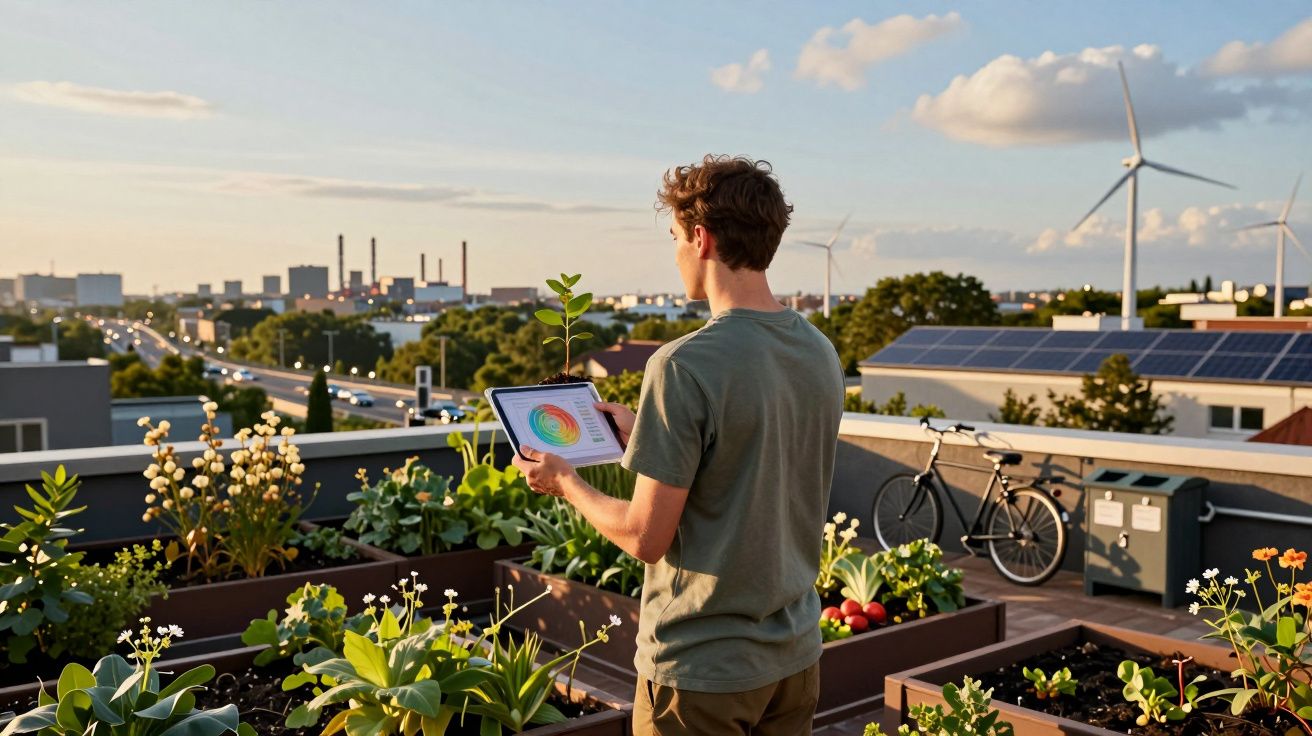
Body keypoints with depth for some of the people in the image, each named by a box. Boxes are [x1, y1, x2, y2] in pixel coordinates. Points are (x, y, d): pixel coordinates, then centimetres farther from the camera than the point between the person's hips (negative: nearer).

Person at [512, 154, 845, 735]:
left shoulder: (683, 366, -23)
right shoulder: (822, 355, 0)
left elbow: (646, 538, -19)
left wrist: (565, 482, -2)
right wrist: (642, 436, 19)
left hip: (702, 671, -7)